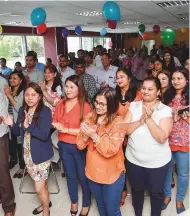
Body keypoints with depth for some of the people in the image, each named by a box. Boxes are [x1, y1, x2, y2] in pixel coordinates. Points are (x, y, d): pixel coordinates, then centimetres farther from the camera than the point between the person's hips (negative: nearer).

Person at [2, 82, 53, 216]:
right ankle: (46, 203, 48)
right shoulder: (22, 110, 1)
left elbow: (44, 135, -25)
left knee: (39, 188, 3)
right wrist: (12, 124, -12)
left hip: (41, 154, -6)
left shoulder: (45, 111, -18)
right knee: (41, 183, 23)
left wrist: (28, 126, -30)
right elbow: (19, 132, 6)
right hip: (28, 153, 6)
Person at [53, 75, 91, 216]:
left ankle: (86, 204, 36)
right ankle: (74, 201, 44)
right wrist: (56, 125, -13)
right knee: (70, 175, 21)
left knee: (83, 176, 13)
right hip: (64, 145, 5)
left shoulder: (85, 106, -17)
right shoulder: (61, 103, 0)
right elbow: (55, 122, 9)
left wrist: (66, 129, -21)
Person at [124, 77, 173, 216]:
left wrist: (149, 118, -29)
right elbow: (124, 129, -13)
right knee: (137, 190, 23)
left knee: (156, 192, 19)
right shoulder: (134, 106, -5)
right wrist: (140, 120, -26)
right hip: (134, 159, 3)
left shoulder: (165, 110, -13)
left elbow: (162, 138, -23)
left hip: (158, 162, -2)